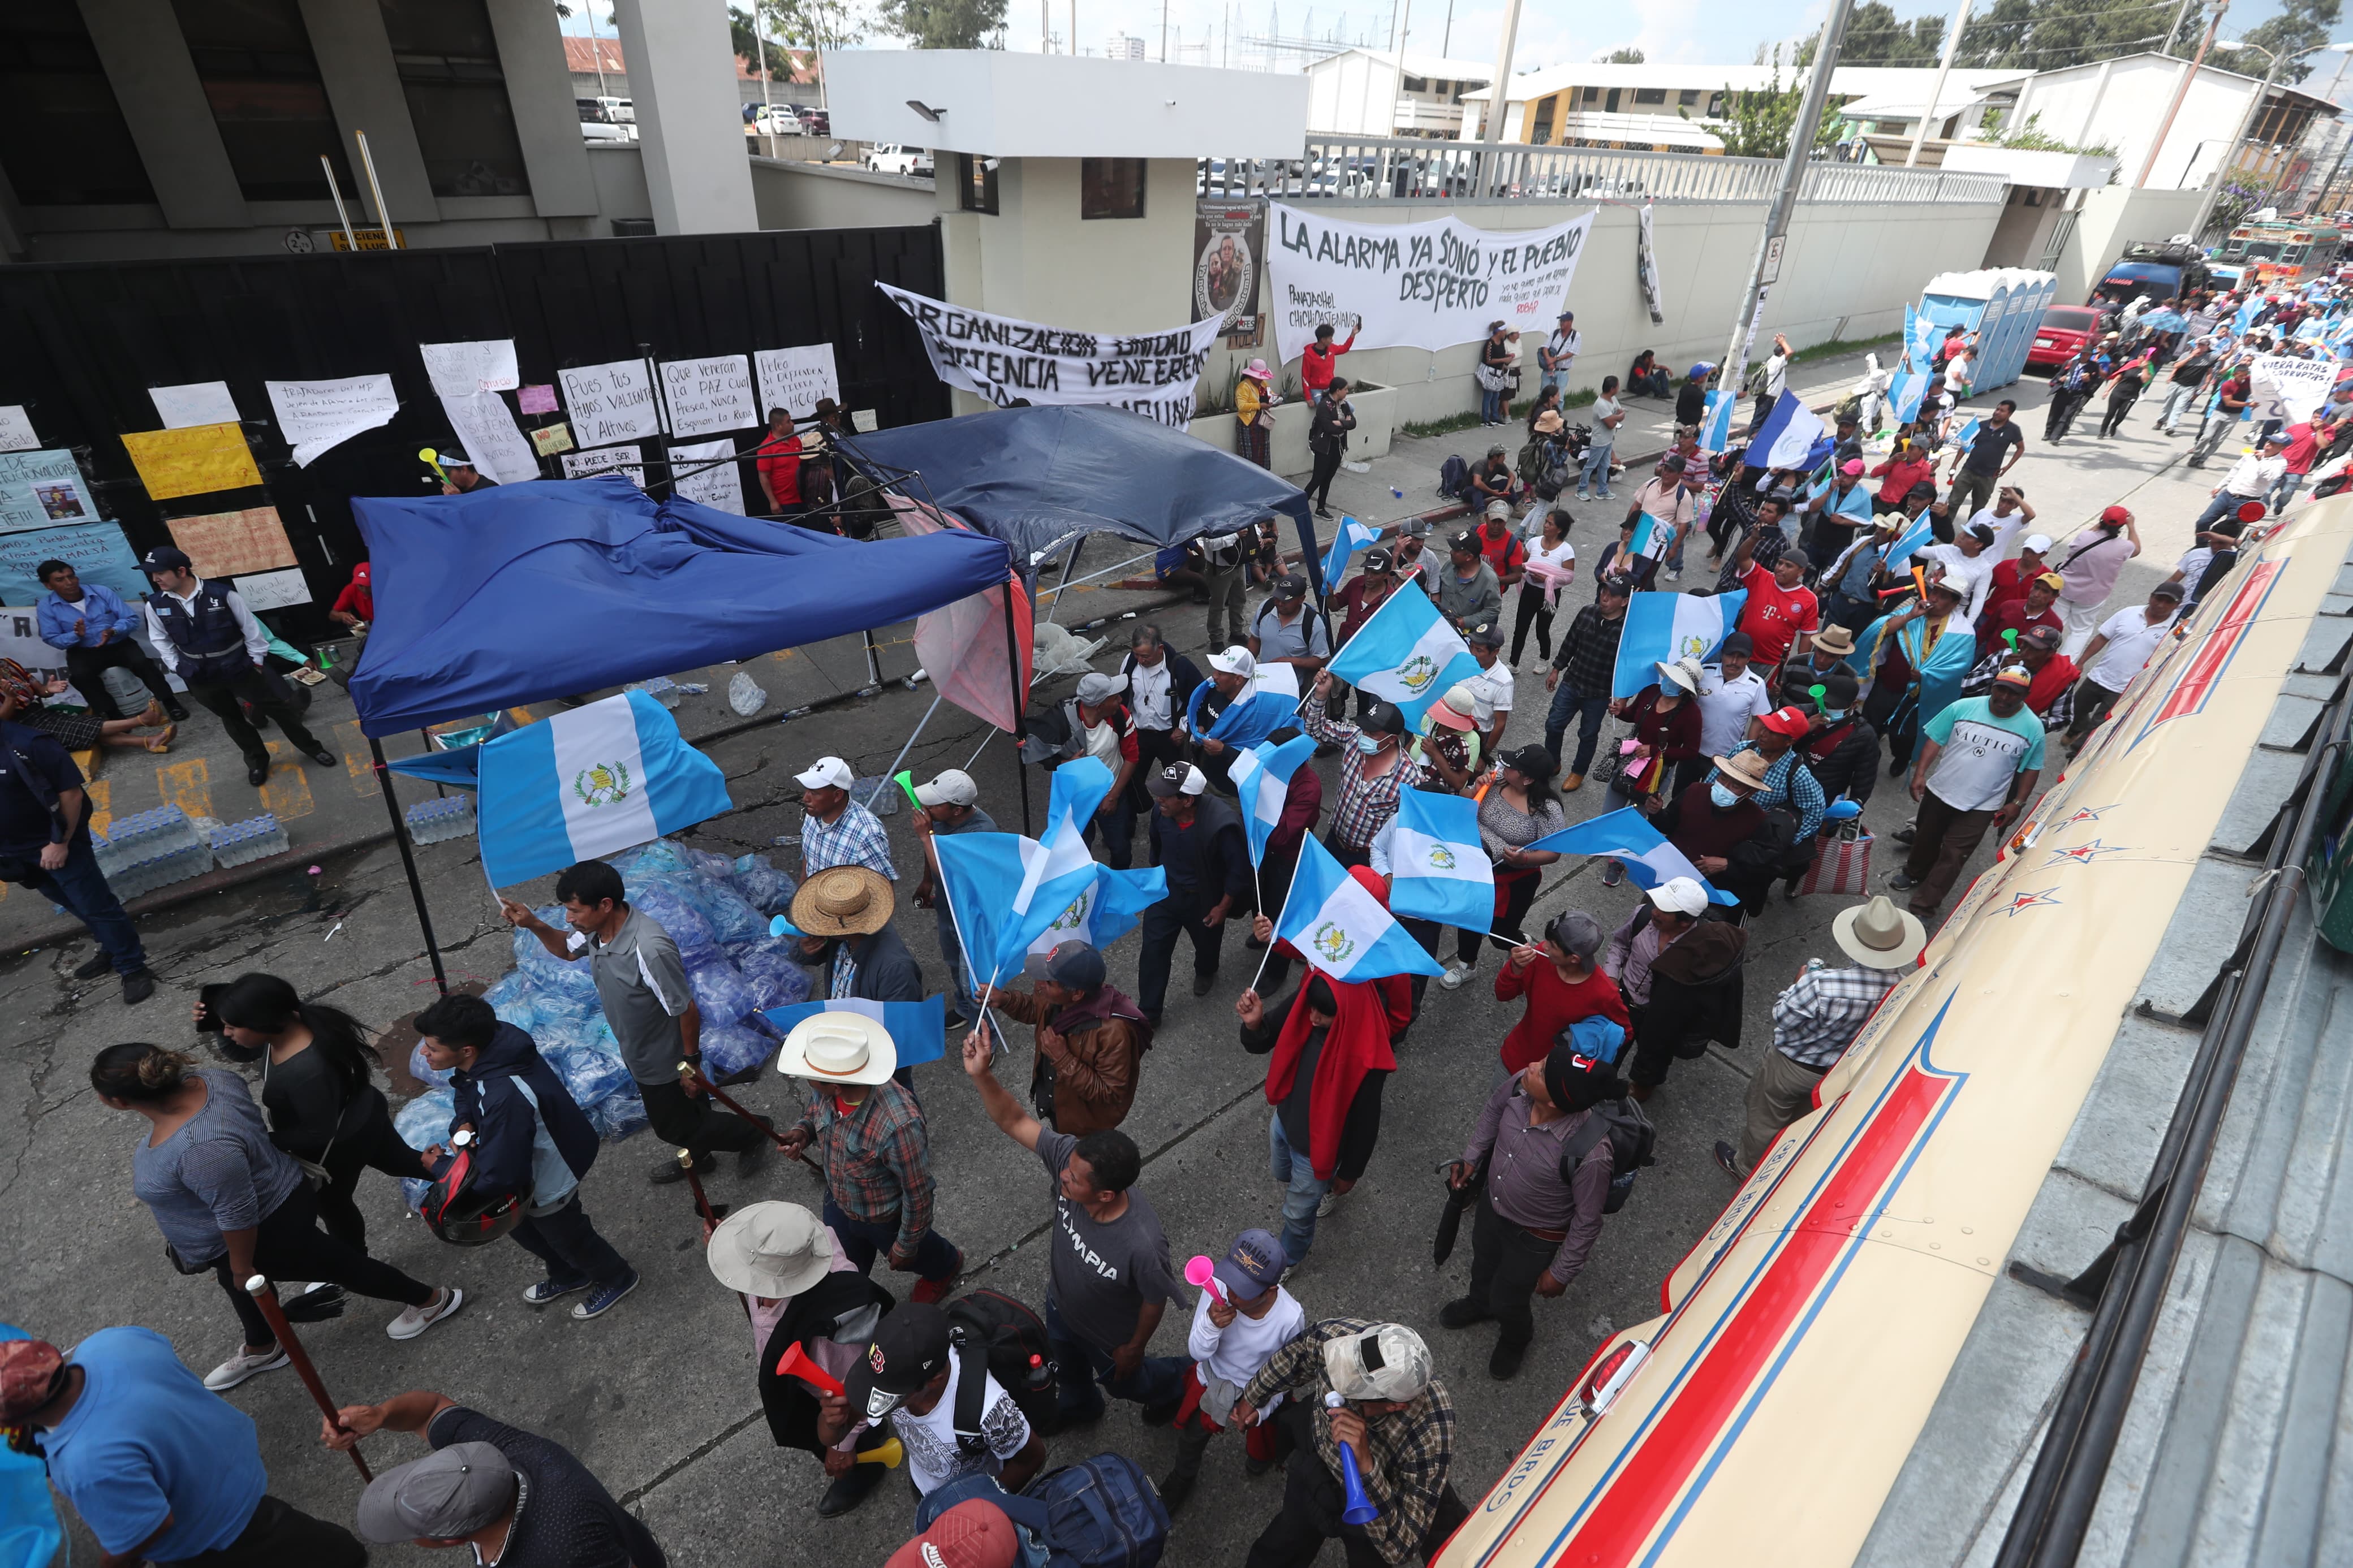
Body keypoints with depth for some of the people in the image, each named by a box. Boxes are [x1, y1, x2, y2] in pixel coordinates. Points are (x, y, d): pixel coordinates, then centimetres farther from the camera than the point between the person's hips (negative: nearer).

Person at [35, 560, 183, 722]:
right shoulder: (46, 607, -3)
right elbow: (52, 639, -5)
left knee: (141, 662, -30)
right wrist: (76, 635, -26)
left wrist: (113, 631, -26)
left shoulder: (102, 591, -4)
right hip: (83, 652, 0)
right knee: (79, 674, -31)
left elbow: (132, 618, -6)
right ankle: (112, 714, -24)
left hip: (119, 644, 0)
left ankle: (169, 702, -19)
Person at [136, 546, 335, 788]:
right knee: (231, 719, 18)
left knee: (277, 707, 6)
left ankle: (311, 747, 24)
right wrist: (178, 668, 5)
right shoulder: (156, 605, -8)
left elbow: (250, 627, -6)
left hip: (238, 668, -3)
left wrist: (256, 660, -1)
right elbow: (161, 640, 8)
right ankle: (257, 760, 35)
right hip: (200, 678, 3)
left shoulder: (221, 593, -18)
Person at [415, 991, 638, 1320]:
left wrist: (439, 1167, -20)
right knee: (520, 1226, 31)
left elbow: (498, 1177, -35)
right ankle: (568, 1276, 58)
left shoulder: (504, 1098, -45)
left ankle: (617, 1280, 48)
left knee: (565, 1235, 19)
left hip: (550, 1178, -9)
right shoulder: (490, 1046, -20)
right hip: (525, 1158, 9)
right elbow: (466, 1091, 5)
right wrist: (463, 1124, -16)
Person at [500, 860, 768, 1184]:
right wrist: (533, 924, -8)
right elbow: (568, 950, 10)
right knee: (674, 1115, 30)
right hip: (637, 1054, 8)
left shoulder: (649, 950, -41)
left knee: (676, 1127, 14)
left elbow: (686, 1010, -30)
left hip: (666, 1062, -8)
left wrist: (691, 1063, -19)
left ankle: (752, 1134, 35)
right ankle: (696, 1160, 56)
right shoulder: (597, 928, -15)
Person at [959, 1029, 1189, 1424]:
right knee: (1065, 1368, 36)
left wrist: (1135, 1347, -8)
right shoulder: (1071, 1156, -37)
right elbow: (1014, 1121, -29)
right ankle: (1076, 1407, 69)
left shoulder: (1142, 1244, -47)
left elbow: (1156, 1301, -27)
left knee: (1122, 1381, 30)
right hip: (1060, 1305, 5)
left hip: (1110, 1335, -5)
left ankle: (1177, 1382, 60)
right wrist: (980, 1076, -46)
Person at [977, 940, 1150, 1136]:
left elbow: (1111, 1096, -32)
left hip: (1086, 1121, -6)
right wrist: (1005, 1000, -18)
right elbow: (1035, 1007, 2)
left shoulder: (1113, 1032, -42)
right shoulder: (1061, 998, -22)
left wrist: (1063, 1059, -38)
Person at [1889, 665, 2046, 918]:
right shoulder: (1964, 707, -11)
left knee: (1952, 857, -2)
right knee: (1925, 839, 23)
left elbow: (2031, 769, 1)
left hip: (1982, 806, -2)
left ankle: (1923, 907, 3)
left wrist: (2018, 803, -2)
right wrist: (1920, 773, -10)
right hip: (1940, 790, 2)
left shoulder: (2032, 728, -10)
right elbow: (1935, 740, -3)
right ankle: (1914, 874, 50)